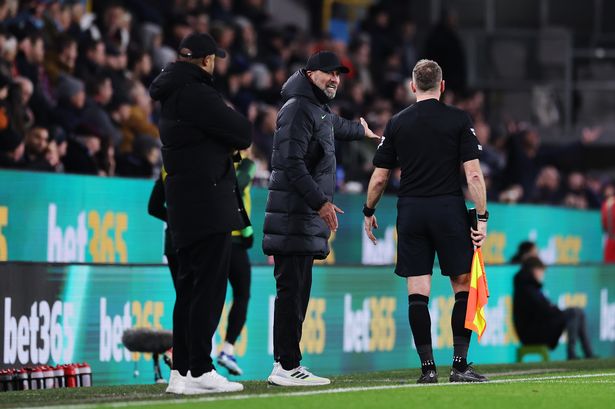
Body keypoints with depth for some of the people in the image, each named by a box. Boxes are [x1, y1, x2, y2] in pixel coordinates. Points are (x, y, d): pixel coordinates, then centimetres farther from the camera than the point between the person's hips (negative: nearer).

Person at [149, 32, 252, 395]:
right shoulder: (195, 93, -14)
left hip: (185, 209, 10)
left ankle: (181, 372, 13)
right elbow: (244, 132, -14)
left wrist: (228, 143, 2)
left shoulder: (172, 94, 17)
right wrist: (238, 141, 7)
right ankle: (200, 372, -10)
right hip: (209, 206, -10)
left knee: (190, 289, 12)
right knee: (209, 288, -9)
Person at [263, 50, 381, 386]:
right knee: (292, 290, -12)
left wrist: (361, 131, 70)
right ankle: (286, 367, -15)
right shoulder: (298, 109, -9)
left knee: (298, 290, 8)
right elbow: (292, 163, -19)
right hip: (294, 216, -10)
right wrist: (320, 201, -23)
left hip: (308, 218, 10)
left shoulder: (320, 112, 23)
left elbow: (336, 126, 50)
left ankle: (286, 364, 10)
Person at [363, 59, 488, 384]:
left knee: (417, 293, 3)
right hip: (449, 210, -2)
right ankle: (460, 365, 0)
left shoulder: (397, 123, 6)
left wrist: (369, 212, 22)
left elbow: (379, 177, 8)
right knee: (463, 287, 6)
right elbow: (473, 174, -7)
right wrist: (482, 217, -3)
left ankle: (427, 367, 1)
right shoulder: (458, 120, 0)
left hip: (410, 211, 2)